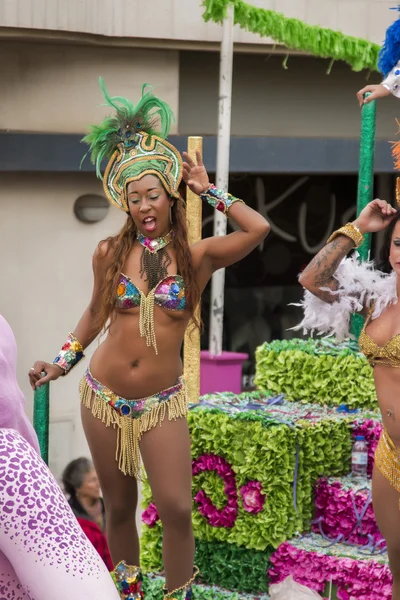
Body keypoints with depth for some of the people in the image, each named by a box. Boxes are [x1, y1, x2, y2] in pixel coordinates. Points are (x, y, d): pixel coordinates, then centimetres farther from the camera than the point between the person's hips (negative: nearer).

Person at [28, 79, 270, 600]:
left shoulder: (196, 257, -6)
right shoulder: (110, 254, -1)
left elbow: (257, 229, -20)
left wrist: (206, 190, -9)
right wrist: (63, 360, 12)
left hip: (162, 405, -2)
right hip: (104, 399, 2)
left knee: (176, 509, -10)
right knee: (118, 507, 11)